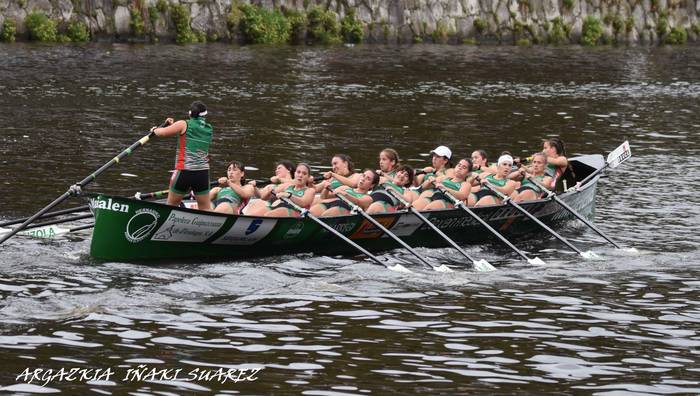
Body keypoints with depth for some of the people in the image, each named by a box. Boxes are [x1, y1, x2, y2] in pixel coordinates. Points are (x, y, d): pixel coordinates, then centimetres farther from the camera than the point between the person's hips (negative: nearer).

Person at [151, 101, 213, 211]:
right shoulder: (209, 129, 11)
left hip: (184, 172, -4)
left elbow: (162, 132, 0)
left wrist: (155, 129, 23)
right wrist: (174, 125, 29)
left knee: (171, 205, 12)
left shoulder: (183, 125, -4)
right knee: (205, 208, 10)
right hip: (203, 173, 4)